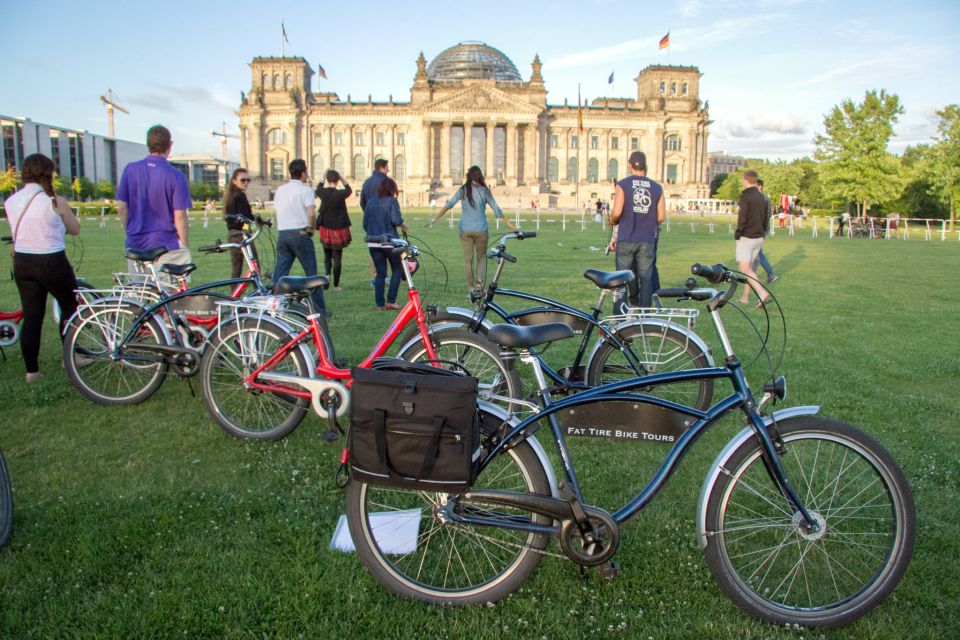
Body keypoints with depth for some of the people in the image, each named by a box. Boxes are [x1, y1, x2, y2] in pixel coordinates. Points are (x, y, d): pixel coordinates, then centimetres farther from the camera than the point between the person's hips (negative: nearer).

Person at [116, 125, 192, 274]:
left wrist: (130, 232, 18)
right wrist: (185, 247, -1)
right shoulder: (176, 176, -11)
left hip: (136, 245, 5)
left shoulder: (130, 170, 2)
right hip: (167, 246, -4)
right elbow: (179, 217, -11)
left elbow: (121, 207, 5)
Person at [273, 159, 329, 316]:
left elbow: (276, 208, 17)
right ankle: (319, 309, 7)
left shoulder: (280, 189, 12)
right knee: (311, 273, 3)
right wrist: (311, 229, -4)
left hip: (282, 234, 5)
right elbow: (311, 213, -19)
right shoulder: (305, 189, -7)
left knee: (279, 274, 8)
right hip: (300, 234, -5)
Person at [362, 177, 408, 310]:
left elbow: (365, 223, 10)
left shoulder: (370, 202, 9)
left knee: (380, 273, 11)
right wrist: (402, 225, 2)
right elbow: (395, 219, -18)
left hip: (373, 243, 5)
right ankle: (391, 300, 1)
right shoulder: (392, 201, -5)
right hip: (389, 242, -4)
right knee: (397, 270, 10)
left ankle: (380, 303, 7)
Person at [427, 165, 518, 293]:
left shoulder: (463, 190, 1)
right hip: (481, 230, 0)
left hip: (465, 230, 1)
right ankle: (480, 280, -8)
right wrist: (511, 226, 6)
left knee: (468, 260, 10)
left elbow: (448, 205, -1)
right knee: (482, 256, 15)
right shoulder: (484, 191, -1)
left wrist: (435, 219, 6)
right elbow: (497, 210, 0)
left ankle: (471, 288, 13)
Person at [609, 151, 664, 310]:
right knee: (646, 278, 6)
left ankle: (620, 314, 9)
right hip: (648, 241, 1)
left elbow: (616, 212, -12)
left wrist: (612, 220, 9)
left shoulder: (623, 185, -4)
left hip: (626, 240, -1)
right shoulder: (657, 188, 3)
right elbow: (661, 216, 3)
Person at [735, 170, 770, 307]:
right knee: (749, 267, 14)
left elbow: (742, 219, -18)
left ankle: (762, 292, -22)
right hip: (759, 237, 8)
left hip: (746, 238, -8)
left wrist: (737, 234, -8)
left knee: (745, 268, -7)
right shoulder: (762, 197, 11)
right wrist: (760, 232, 17)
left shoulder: (745, 197, -14)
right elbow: (765, 218, 15)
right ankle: (745, 297, 18)